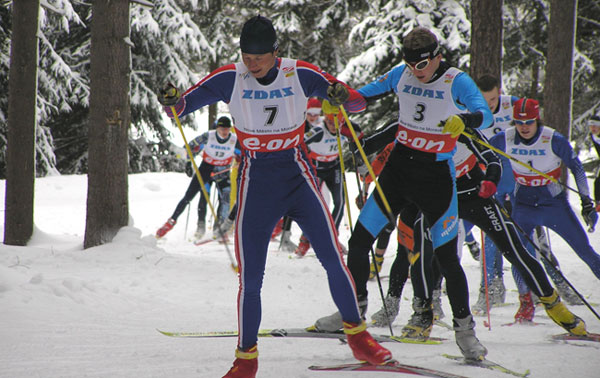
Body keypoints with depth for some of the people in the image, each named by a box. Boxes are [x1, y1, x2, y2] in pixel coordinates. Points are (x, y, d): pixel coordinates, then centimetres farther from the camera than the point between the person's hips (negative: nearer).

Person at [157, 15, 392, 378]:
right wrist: (172, 101, -27)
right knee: (250, 276, -4)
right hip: (256, 181, 0)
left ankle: (357, 334, 12)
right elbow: (182, 107, -3)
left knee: (333, 258, -7)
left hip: (298, 175, 0)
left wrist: (343, 96, -27)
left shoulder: (301, 74, -9)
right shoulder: (230, 79, -8)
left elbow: (359, 103, -4)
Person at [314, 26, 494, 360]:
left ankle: (465, 330, 9)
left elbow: (485, 114, -26)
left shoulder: (456, 81, -12)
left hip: (437, 176, -4)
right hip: (399, 167, 4)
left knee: (447, 257, -5)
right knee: (359, 241, 1)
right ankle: (355, 306, 22)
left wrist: (464, 120, -48)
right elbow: (364, 96, 12)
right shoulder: (401, 75, 0)